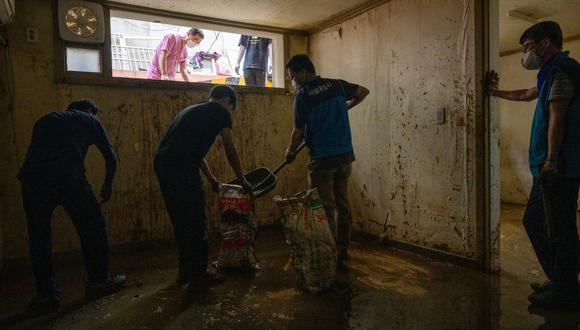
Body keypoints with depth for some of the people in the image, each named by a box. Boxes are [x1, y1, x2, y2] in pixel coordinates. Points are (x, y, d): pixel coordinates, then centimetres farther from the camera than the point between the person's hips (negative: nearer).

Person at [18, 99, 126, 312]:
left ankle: (45, 293, 20)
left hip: (31, 176, 4)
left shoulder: (44, 120, 34)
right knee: (92, 226, 12)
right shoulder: (89, 120, 23)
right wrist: (108, 185, 32)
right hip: (67, 175, -4)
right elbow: (110, 157, 19)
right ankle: (98, 280, 22)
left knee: (39, 234, 17)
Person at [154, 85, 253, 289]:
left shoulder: (192, 110, 30)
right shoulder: (220, 112, 6)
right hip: (182, 169, -9)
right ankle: (198, 275, 13)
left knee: (181, 222, 17)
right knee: (195, 224, 2)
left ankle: (186, 272, 28)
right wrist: (243, 181, 17)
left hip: (162, 164, 9)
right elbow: (230, 151, 7)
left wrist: (211, 179, 38)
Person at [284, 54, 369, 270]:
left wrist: (291, 151, 13)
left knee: (325, 209, 3)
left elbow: (299, 132, -5)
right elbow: (363, 92, 19)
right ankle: (342, 254, 22)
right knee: (343, 205, 12)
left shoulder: (302, 95, -9)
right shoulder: (336, 85, 6)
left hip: (322, 158, -6)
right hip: (345, 155, 6)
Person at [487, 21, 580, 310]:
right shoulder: (554, 72, 22)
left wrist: (551, 161, -20)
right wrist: (495, 92, 49)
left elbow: (557, 118, -17)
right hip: (549, 168, 10)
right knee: (534, 221, 14)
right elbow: (525, 95, 39)